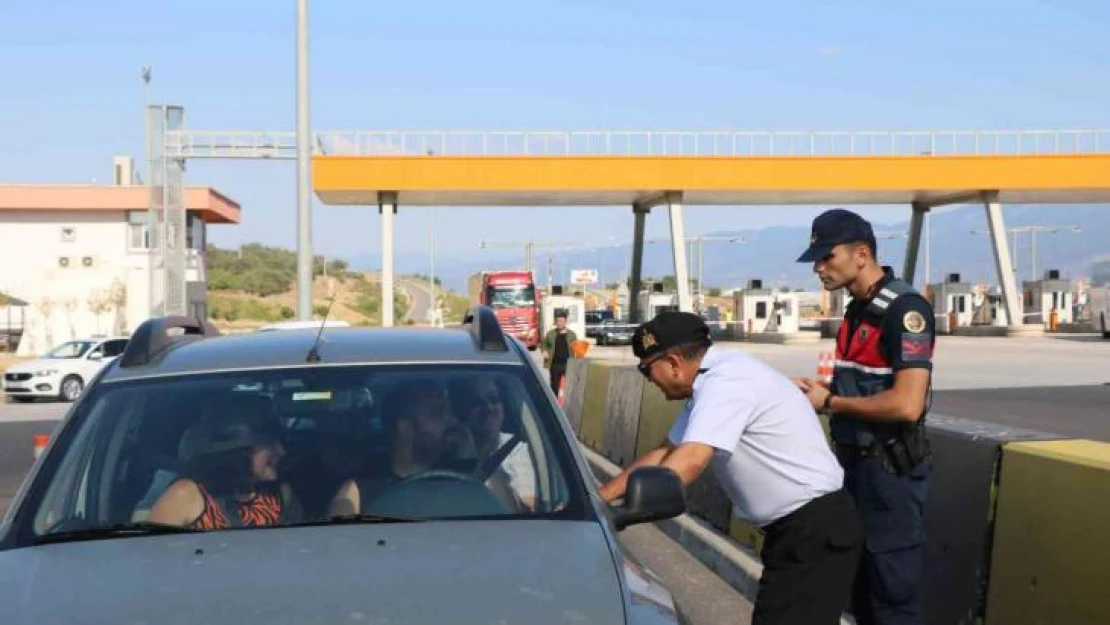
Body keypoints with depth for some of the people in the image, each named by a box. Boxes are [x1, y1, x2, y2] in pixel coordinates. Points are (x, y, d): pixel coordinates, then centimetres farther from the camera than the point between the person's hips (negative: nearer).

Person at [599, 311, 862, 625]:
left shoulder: (726, 380, -21)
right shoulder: (711, 382, 11)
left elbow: (688, 463, -30)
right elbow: (664, 454, 16)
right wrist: (599, 497, 9)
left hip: (816, 530, -11)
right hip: (794, 529, 11)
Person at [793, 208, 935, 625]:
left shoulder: (904, 309, -17)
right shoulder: (857, 310, 12)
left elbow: (906, 404, -27)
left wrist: (828, 402, -16)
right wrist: (816, 390, 4)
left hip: (890, 469, -9)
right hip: (855, 463, 10)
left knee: (893, 590, -1)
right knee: (859, 585, 19)